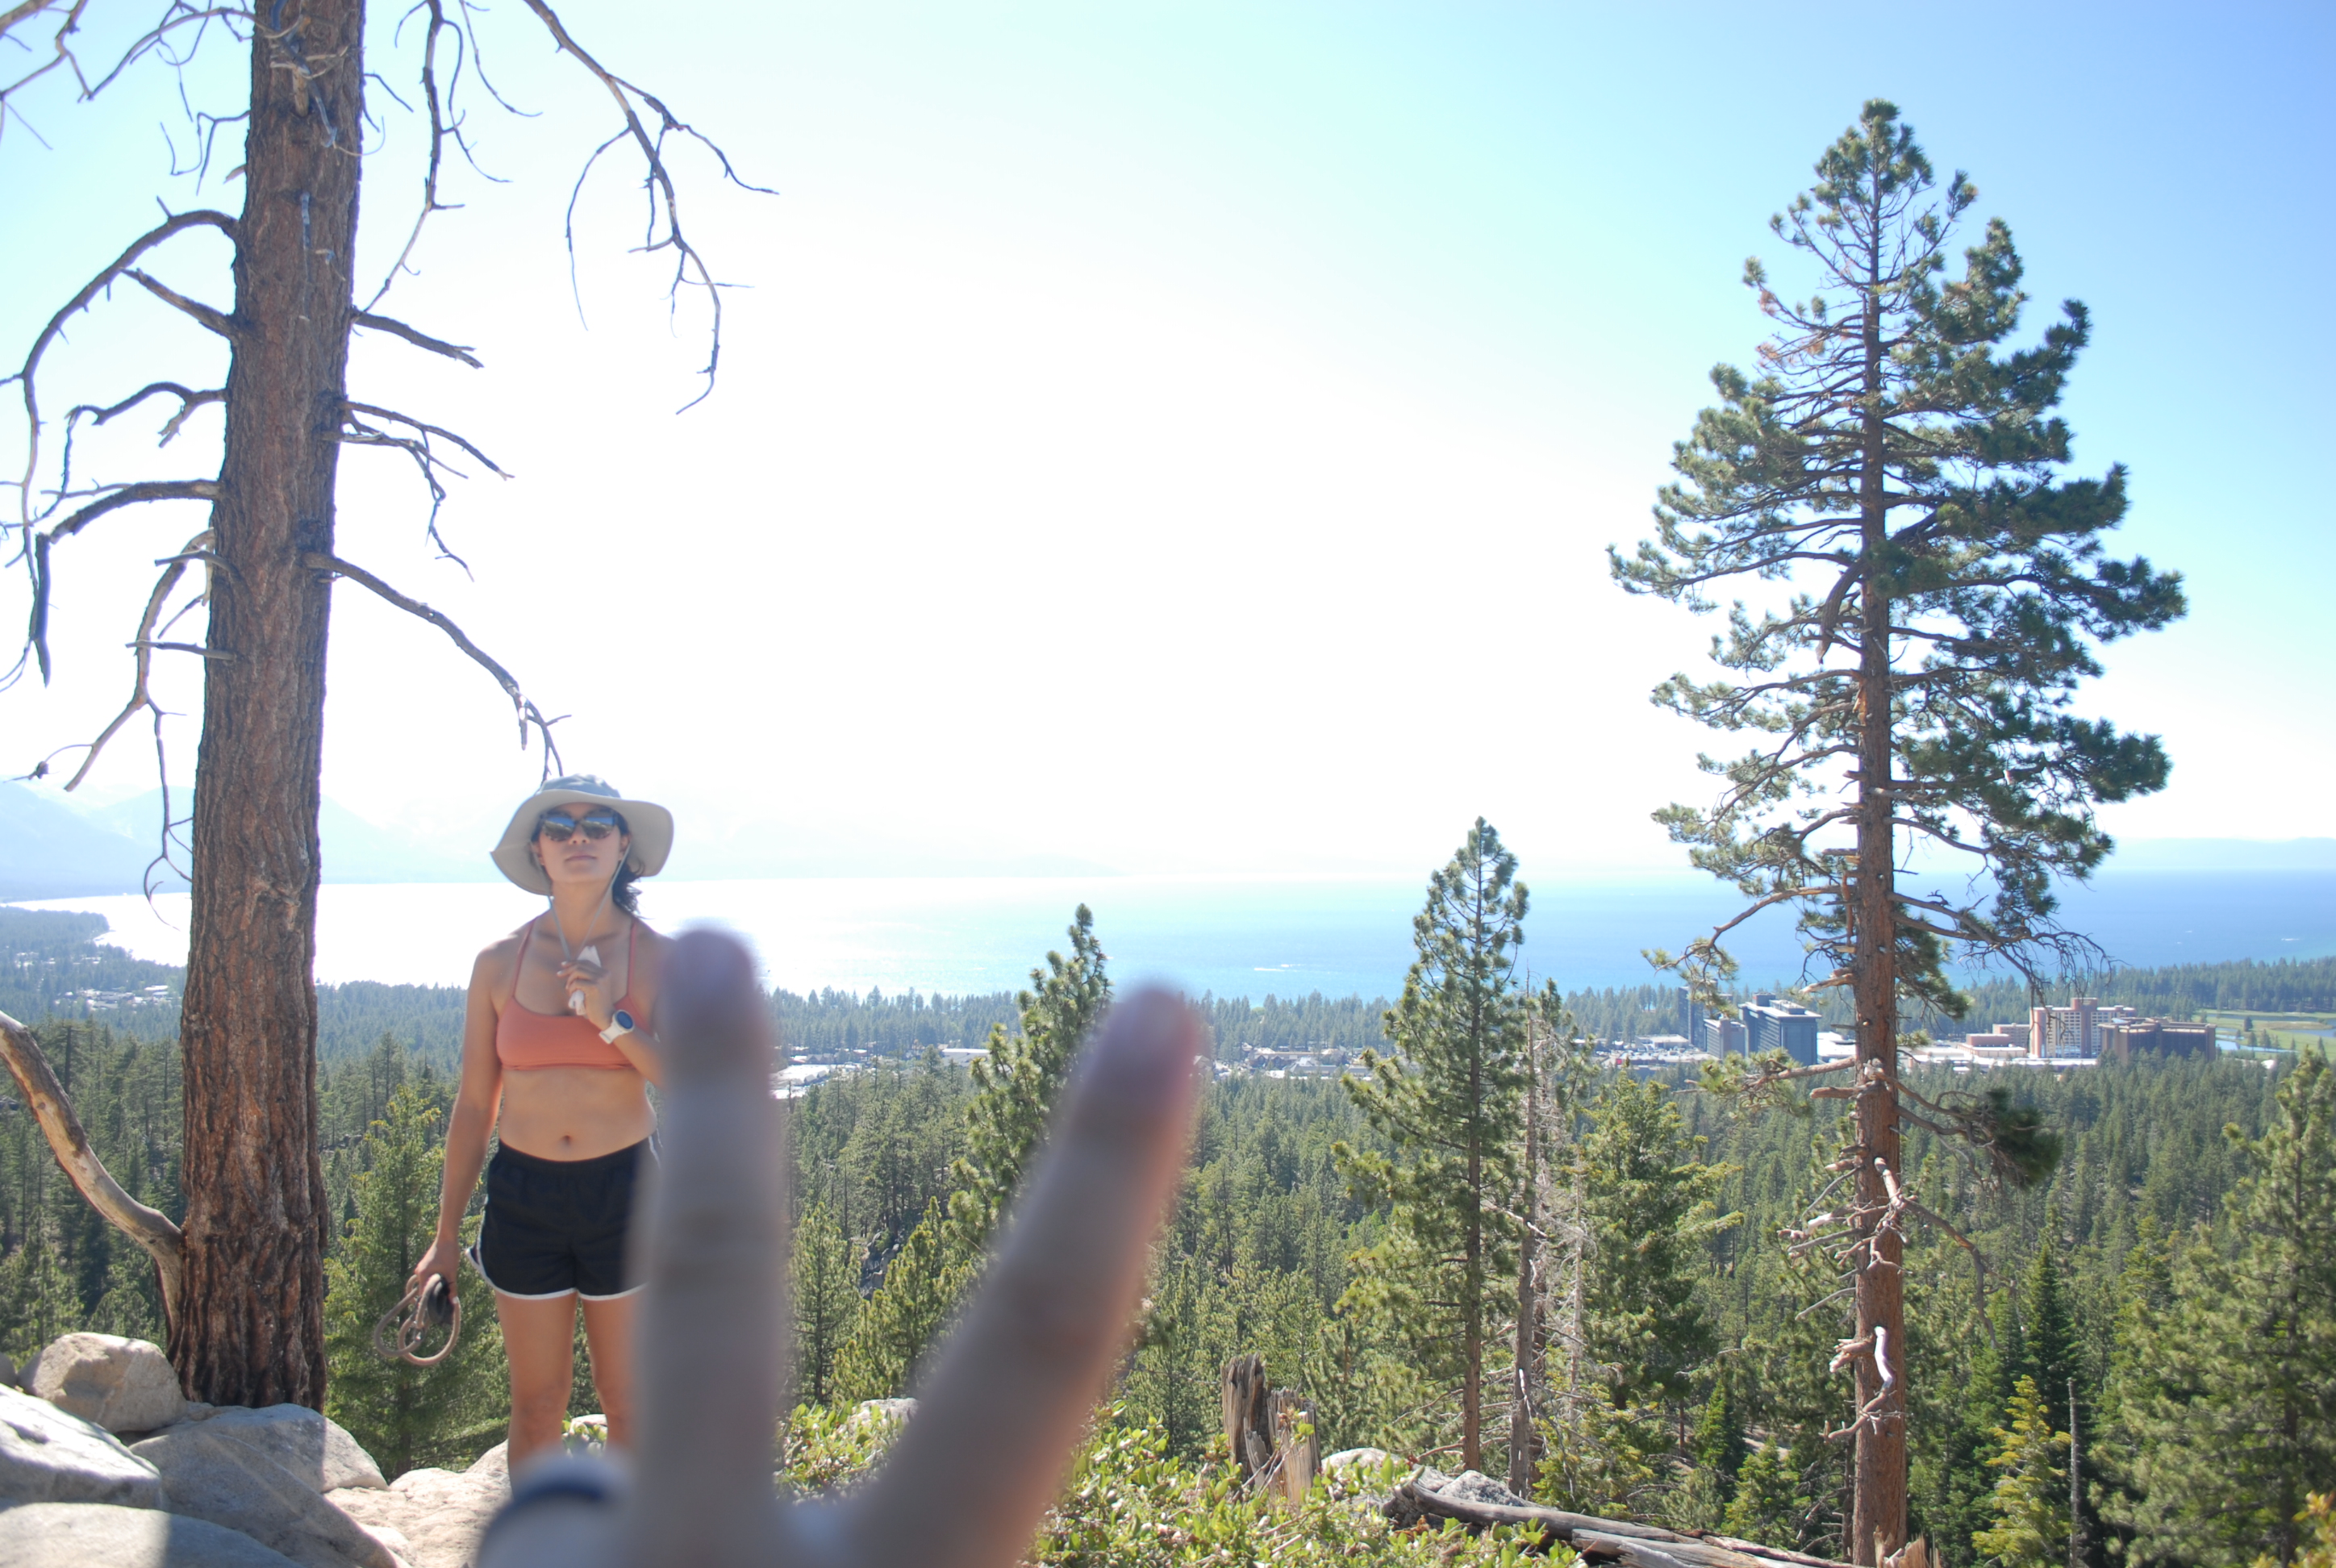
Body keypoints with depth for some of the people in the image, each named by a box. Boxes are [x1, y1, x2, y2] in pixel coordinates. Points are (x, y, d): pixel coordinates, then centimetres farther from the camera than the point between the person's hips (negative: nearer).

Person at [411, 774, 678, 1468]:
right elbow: (474, 1104, 6)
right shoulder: (500, 962, 0)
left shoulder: (657, 959, -4)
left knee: (630, 1402, 7)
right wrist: (445, 1236, 7)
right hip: (522, 1194, 1)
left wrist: (612, 1021, -21)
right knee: (536, 1405, 11)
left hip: (623, 1190, -1)